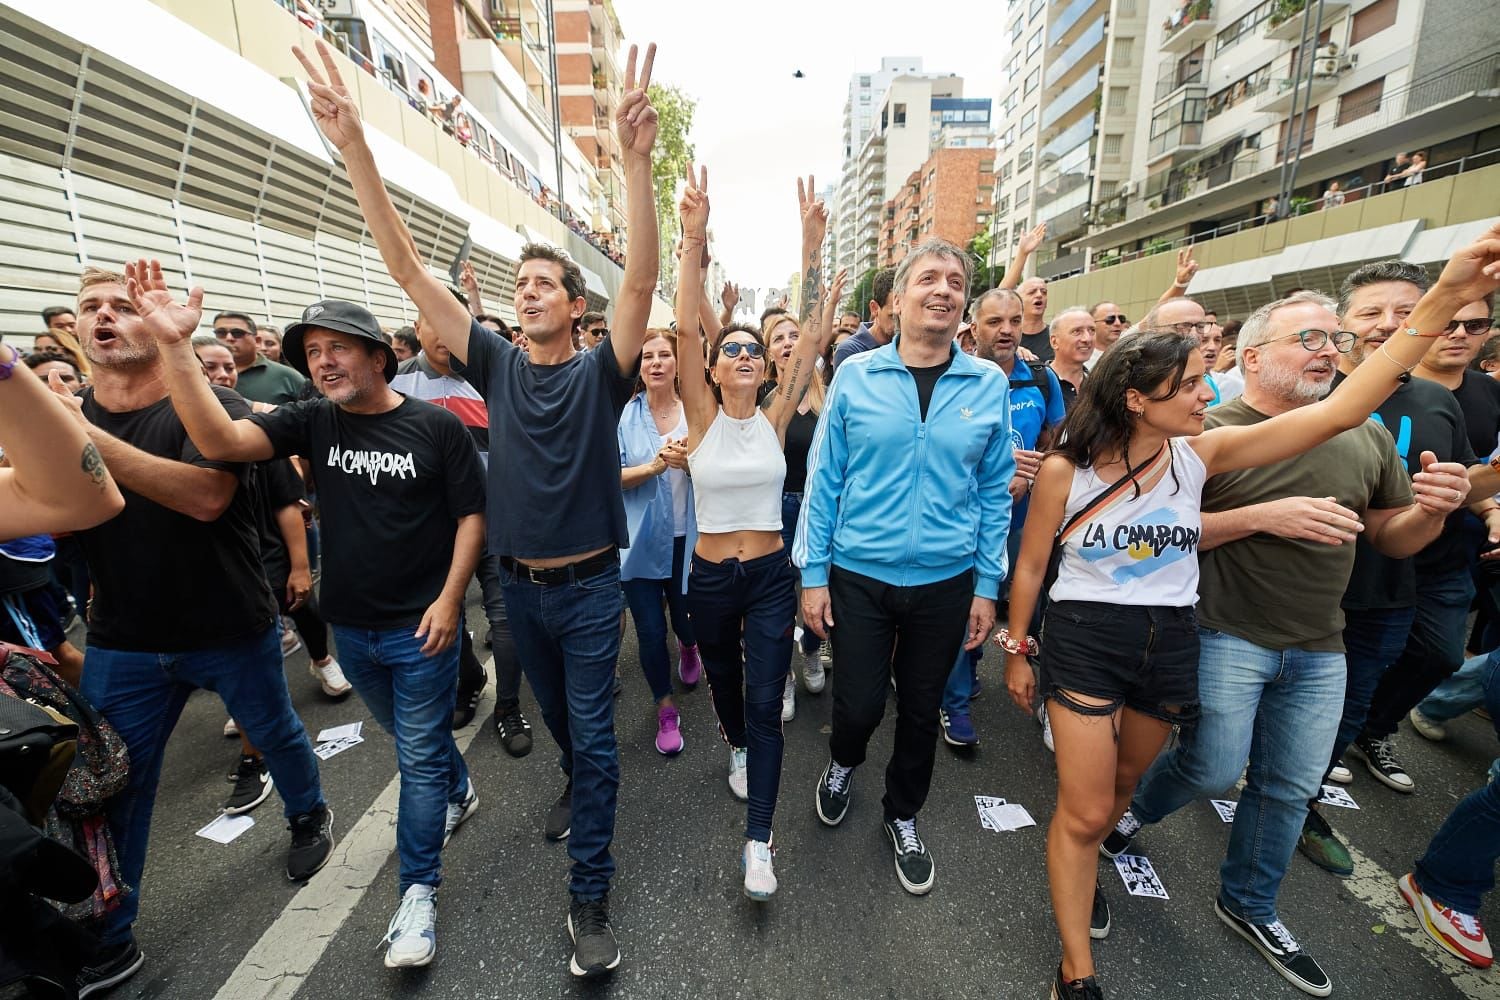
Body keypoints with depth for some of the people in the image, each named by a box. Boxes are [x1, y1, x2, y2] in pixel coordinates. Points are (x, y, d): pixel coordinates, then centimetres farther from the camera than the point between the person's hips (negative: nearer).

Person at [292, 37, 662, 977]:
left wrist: (635, 160, -32)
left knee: (594, 731, 4)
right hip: (520, 582, 4)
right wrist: (355, 150, -11)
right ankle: (579, 784, 54)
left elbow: (643, 279, -22)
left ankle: (590, 895, 18)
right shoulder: (498, 364, 1)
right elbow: (411, 270, -3)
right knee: (556, 712, 25)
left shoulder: (600, 372, -8)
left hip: (589, 583, -4)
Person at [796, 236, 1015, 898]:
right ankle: (843, 764, 45)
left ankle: (903, 817, 44)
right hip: (858, 576, -1)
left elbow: (995, 491, 3)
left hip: (945, 582, 2)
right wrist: (813, 574, -5)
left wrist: (986, 585, 1)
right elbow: (823, 479, -3)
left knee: (921, 710, 17)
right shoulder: (855, 377, -4)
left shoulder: (989, 385, -1)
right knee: (858, 704, 7)